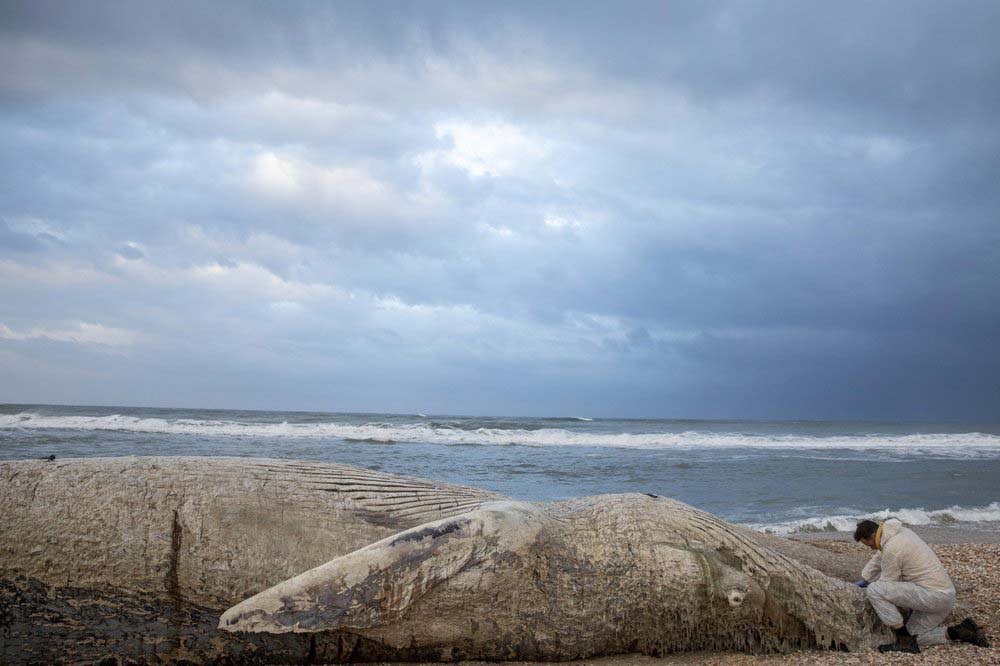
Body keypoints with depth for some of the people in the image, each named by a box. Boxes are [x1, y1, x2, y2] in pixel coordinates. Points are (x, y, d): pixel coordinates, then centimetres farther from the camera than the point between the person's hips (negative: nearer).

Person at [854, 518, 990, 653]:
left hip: (933, 595, -10)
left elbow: (887, 584, -7)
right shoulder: (900, 531, 13)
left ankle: (905, 641, -12)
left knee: (874, 590, -17)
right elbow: (878, 558, 30)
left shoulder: (891, 548, -17)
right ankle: (960, 631, 8)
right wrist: (863, 580, 39)